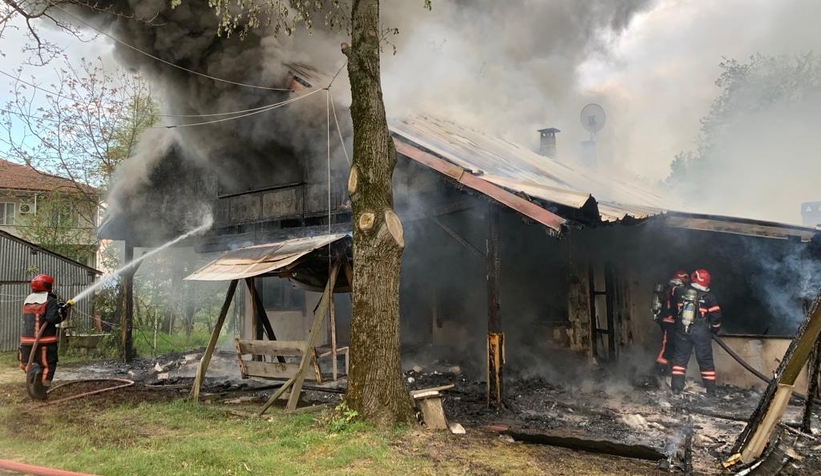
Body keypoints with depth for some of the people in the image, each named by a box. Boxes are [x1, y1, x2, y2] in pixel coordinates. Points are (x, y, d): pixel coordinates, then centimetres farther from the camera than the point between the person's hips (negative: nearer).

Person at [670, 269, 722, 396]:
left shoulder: (682, 294, 1)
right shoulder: (709, 297, -7)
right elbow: (716, 316, -5)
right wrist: (714, 330, 12)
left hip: (683, 331, 2)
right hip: (701, 333, -1)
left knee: (680, 358, 9)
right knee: (706, 360, 9)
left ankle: (676, 386, 5)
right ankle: (711, 389, 13)